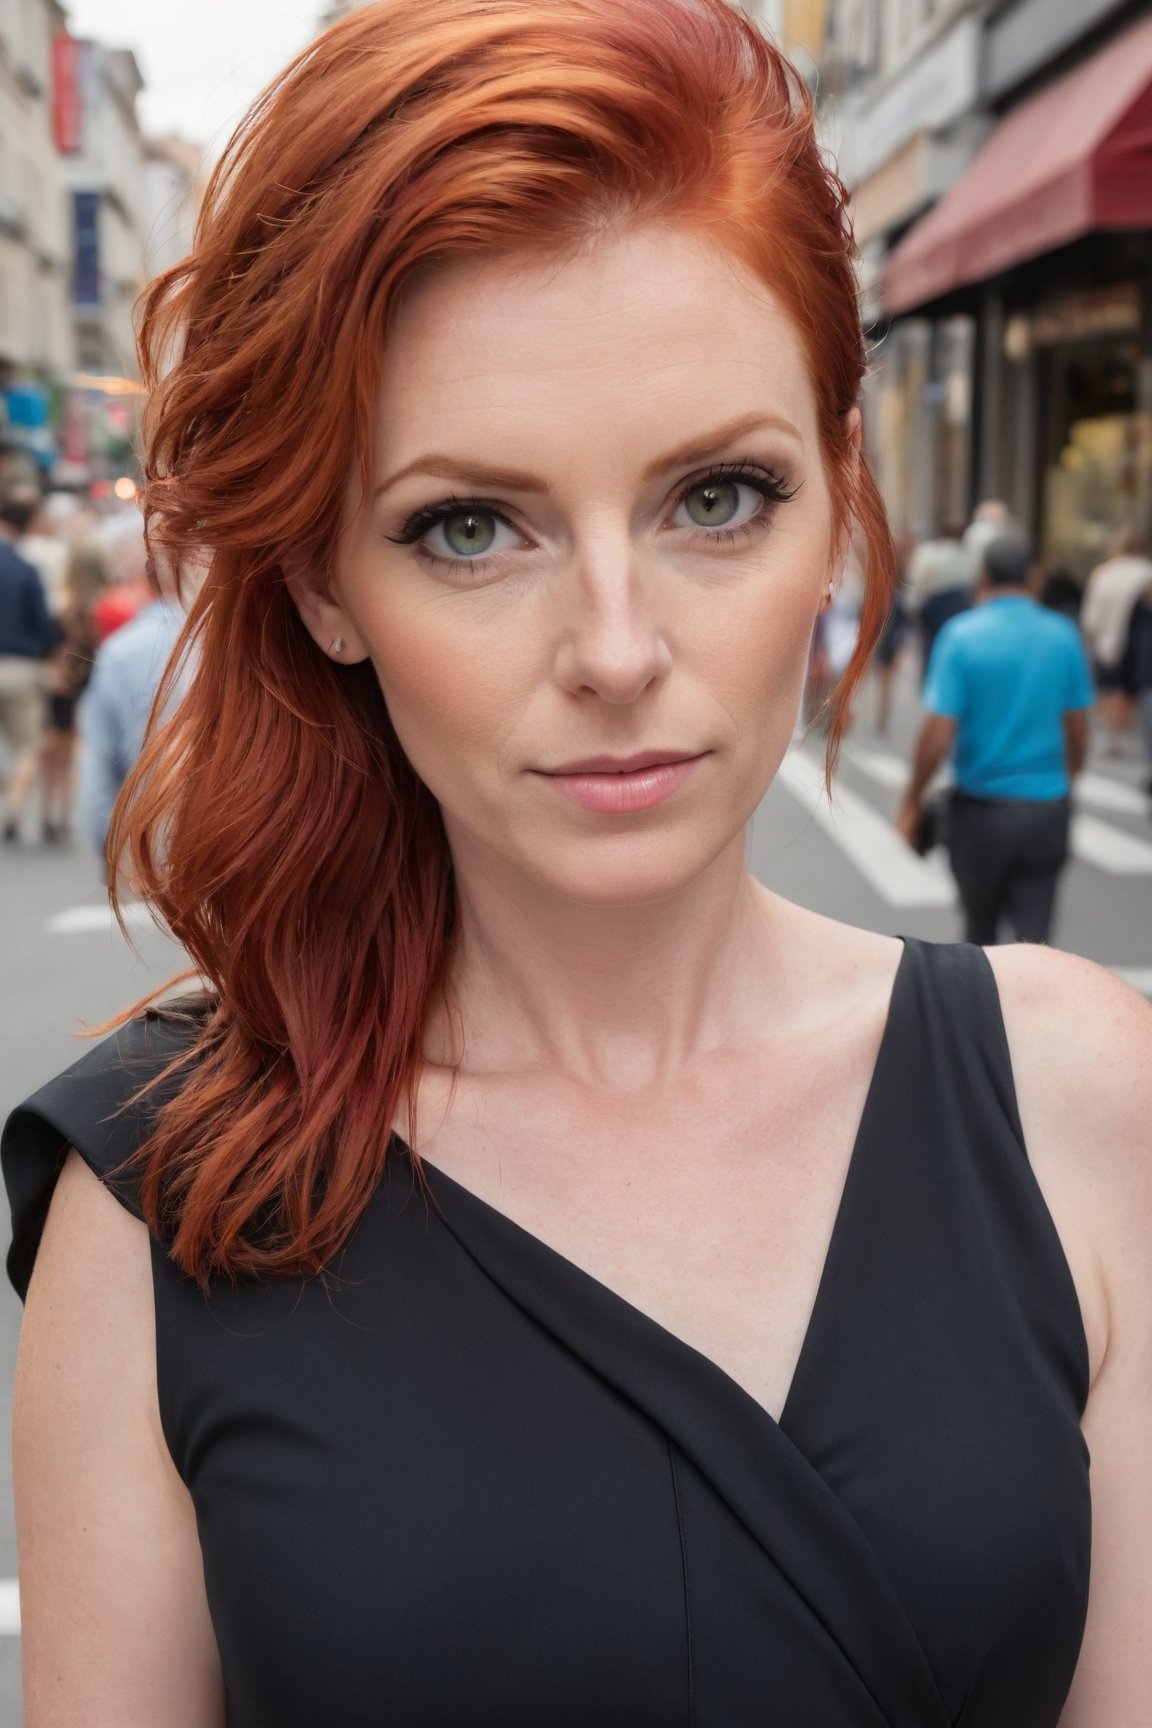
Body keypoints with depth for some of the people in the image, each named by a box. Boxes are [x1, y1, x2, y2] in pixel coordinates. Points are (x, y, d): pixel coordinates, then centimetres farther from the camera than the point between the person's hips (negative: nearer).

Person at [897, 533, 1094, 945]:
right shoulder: (1063, 635, -1)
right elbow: (1078, 733, 6)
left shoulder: (961, 635, -10)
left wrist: (912, 803, -1)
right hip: (1047, 808, 2)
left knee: (980, 925, 19)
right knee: (1034, 933, 2)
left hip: (981, 807, -2)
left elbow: (937, 735, -14)